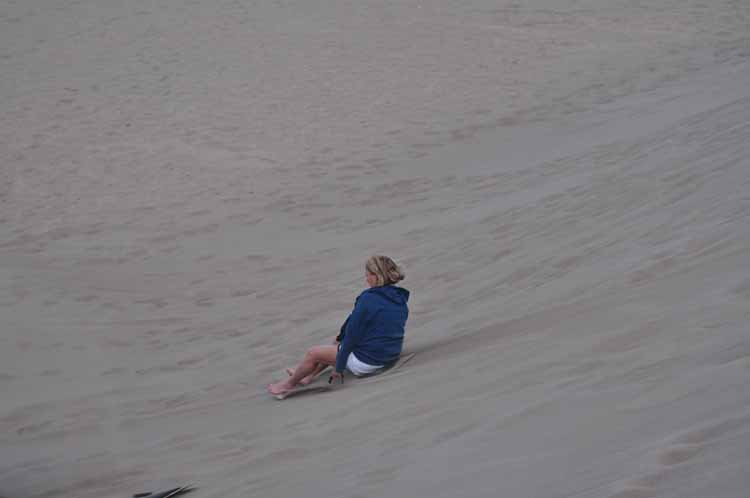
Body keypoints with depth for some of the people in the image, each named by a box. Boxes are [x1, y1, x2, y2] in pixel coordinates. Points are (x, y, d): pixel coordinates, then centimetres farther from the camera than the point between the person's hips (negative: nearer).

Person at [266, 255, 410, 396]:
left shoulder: (368, 299, -22)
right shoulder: (400, 299, 3)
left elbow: (352, 334, -18)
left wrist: (339, 367, -10)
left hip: (366, 361, -8)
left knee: (313, 353, 8)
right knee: (336, 344, 27)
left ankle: (289, 383, 30)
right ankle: (309, 375, 34)